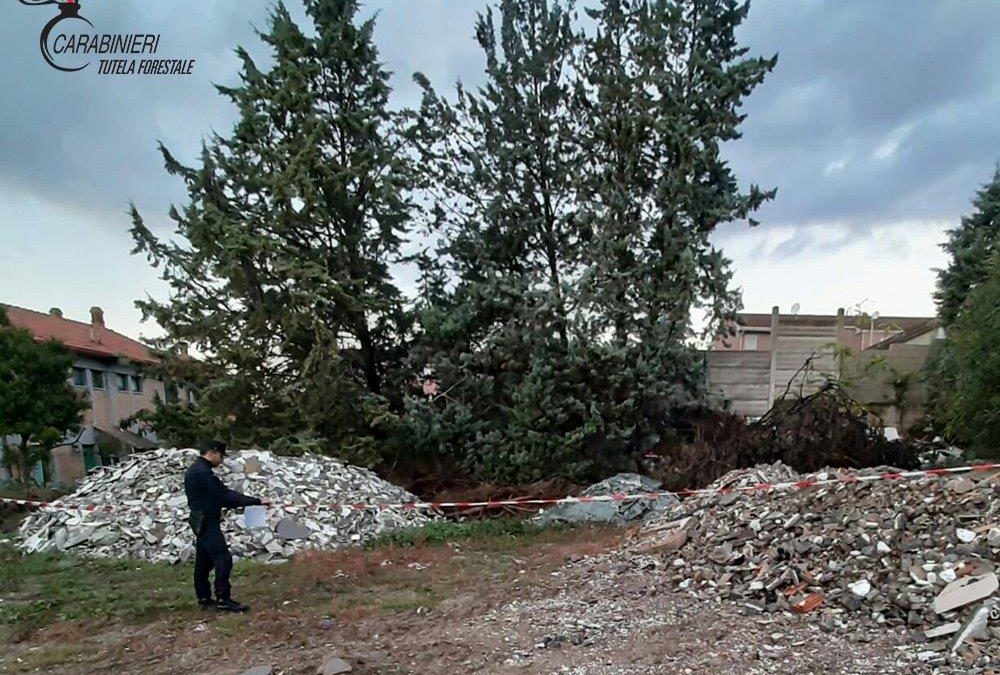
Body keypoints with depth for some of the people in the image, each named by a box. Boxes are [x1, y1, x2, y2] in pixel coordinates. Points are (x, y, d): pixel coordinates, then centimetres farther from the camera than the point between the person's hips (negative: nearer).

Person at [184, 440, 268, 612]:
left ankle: (204, 598, 20)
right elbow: (224, 495, -22)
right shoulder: (203, 472, -19)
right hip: (208, 522, -11)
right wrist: (256, 501, -21)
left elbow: (217, 496, 15)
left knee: (204, 561, 14)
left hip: (202, 522, 11)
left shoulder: (195, 470, 13)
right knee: (223, 559, -10)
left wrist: (249, 502, 6)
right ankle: (223, 599, -9)